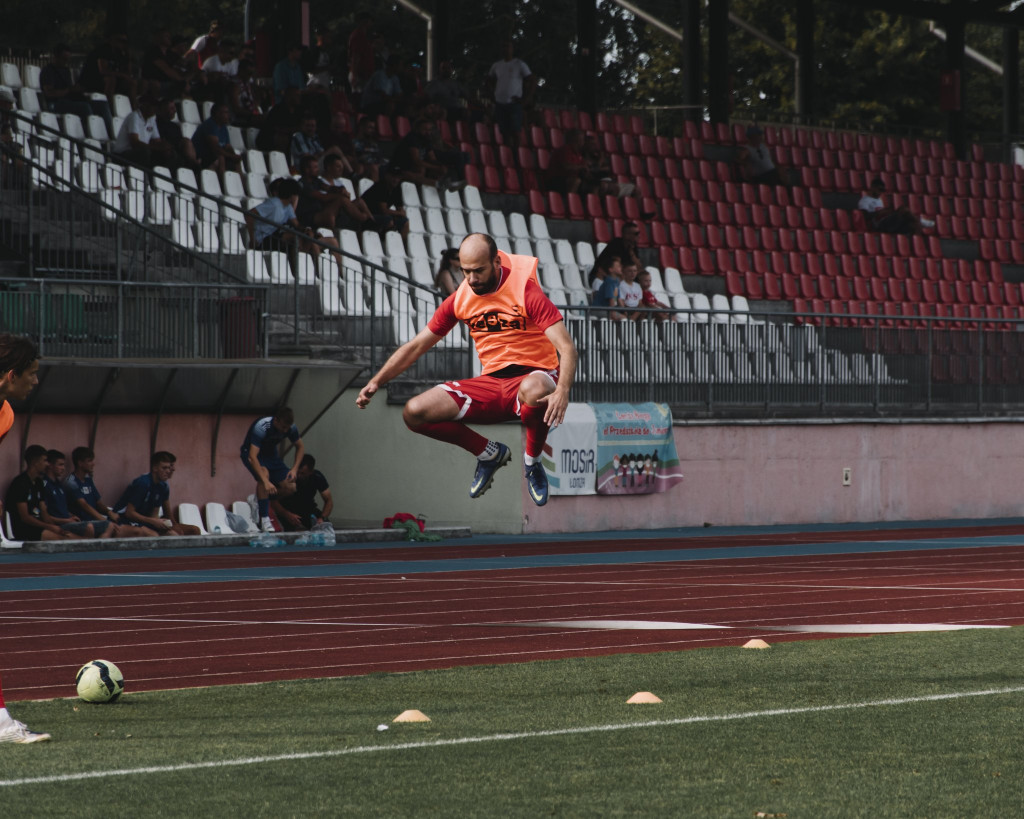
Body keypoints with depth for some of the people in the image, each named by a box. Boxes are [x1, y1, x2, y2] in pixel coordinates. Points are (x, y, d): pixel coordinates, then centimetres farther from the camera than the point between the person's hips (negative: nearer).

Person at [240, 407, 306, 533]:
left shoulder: (291, 428, -19)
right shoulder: (261, 427, -37)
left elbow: (300, 447, 1)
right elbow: (252, 457, -43)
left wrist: (295, 468, -16)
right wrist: (266, 481, -51)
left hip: (270, 454, 6)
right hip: (251, 452, -6)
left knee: (290, 487, -11)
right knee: (264, 474, -37)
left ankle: (261, 501, 14)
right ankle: (264, 518, -32)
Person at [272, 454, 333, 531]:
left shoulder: (317, 477, -16)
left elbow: (328, 501, -12)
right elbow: (273, 501, -24)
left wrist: (322, 518, -31)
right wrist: (287, 515, -41)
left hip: (308, 508, 3)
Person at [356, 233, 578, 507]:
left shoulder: (526, 292, -13)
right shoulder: (460, 300, 2)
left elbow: (566, 347, -20)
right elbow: (416, 346, 12)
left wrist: (562, 392, -39)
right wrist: (377, 381, 0)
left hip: (532, 375, -5)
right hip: (491, 383, 5)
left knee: (533, 391, -45)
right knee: (414, 412, -13)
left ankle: (532, 462, -12)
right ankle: (489, 454, 10)